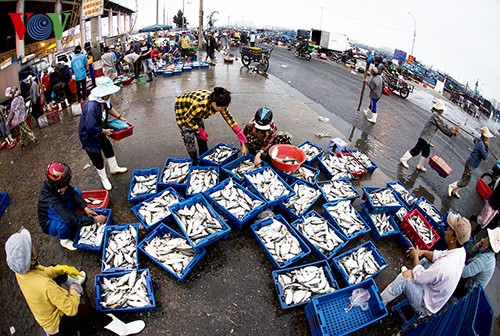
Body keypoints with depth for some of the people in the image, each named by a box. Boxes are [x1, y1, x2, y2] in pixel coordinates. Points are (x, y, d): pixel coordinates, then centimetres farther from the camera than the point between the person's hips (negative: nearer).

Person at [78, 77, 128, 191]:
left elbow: (109, 108, 10)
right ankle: (104, 180, 33)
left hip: (99, 131, 8)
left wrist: (120, 117, 6)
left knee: (108, 148, 26)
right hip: (89, 135, -8)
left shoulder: (103, 99, -14)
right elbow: (91, 128, -37)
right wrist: (105, 131, -22)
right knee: (98, 159, 9)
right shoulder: (91, 107, -40)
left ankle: (114, 168, 53)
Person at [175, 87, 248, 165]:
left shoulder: (218, 102, -24)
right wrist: (200, 131, -18)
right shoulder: (201, 105, -42)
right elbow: (187, 118, -25)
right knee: (189, 138, -8)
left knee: (202, 136, 7)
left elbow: (230, 120, -17)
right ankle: (195, 163, 8)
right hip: (182, 108, -6)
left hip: (193, 108, 6)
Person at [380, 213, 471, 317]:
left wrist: (415, 257, -11)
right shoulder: (461, 250, -13)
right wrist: (423, 252, -6)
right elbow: (440, 255, 8)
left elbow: (419, 277, -24)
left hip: (426, 306, -8)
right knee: (426, 260, 12)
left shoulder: (444, 266, -39)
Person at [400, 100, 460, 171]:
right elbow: (443, 127, -12)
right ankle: (404, 159, 1)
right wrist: (453, 129, -3)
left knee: (426, 152, 15)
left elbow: (442, 127, 16)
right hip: (425, 137, -10)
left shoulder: (435, 115, 16)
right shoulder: (435, 115, -14)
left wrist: (452, 132, 11)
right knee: (416, 150, -7)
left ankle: (420, 166, 23)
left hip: (427, 138, 10)